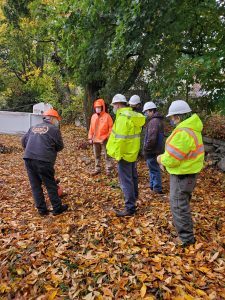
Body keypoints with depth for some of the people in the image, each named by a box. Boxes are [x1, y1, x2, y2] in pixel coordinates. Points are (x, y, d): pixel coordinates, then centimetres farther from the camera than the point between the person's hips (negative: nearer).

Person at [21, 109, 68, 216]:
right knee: (51, 185, 7)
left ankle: (42, 209, 21)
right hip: (43, 160, -5)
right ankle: (57, 208, 17)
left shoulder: (33, 128, 19)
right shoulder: (54, 129, 1)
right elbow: (60, 146, 3)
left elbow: (23, 141, 21)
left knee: (35, 185, 13)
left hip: (28, 159, 6)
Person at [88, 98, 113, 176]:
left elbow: (111, 127, -8)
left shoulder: (107, 116, -8)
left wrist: (109, 137, -13)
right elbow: (91, 128, 12)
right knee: (97, 155, 14)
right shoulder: (93, 116, 8)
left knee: (107, 155, 3)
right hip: (95, 140, 6)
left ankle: (108, 170, 12)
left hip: (104, 140, -5)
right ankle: (97, 169, 26)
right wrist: (90, 138, 8)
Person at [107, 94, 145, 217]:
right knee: (132, 176, 22)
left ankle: (130, 207, 4)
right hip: (132, 151, 10)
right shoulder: (133, 115, 9)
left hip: (125, 153, -10)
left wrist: (118, 155, -19)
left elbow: (120, 138, -25)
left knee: (126, 180, -3)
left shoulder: (123, 117, -20)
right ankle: (134, 196, 39)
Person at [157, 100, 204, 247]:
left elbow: (171, 159, -27)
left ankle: (187, 238, 15)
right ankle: (184, 228, 46)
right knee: (183, 202, 26)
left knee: (178, 205, 2)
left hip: (182, 175, -10)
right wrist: (165, 157, 5)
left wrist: (161, 159, -7)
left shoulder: (183, 133, -28)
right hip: (189, 171, 10)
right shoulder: (192, 128, 5)